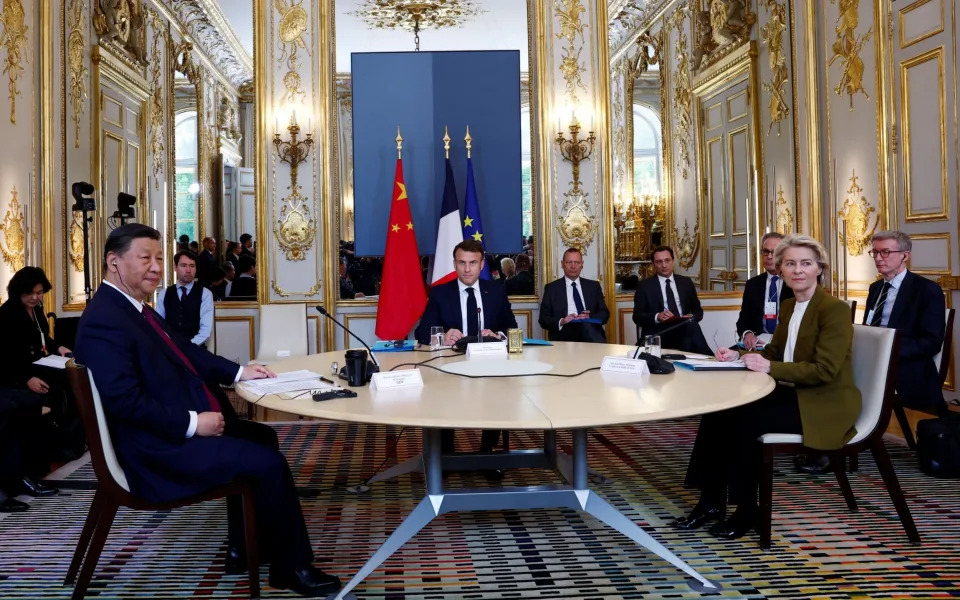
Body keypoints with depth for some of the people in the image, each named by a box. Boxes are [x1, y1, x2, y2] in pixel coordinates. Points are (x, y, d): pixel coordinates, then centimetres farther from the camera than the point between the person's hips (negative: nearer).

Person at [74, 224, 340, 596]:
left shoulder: (136, 307, 12)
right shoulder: (103, 320, -20)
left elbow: (185, 351, 19)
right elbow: (125, 400, -28)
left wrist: (238, 372, 9)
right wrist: (193, 423, -24)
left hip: (182, 427, 11)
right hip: (162, 446, -11)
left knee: (261, 437, 20)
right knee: (268, 463, -15)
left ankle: (242, 549, 26)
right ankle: (291, 568, 5)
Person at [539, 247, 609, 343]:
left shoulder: (593, 286, 19)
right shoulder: (551, 288, 12)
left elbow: (605, 314, 14)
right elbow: (543, 319, 6)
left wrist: (589, 317, -9)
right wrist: (561, 321, -15)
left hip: (591, 332, 2)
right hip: (564, 335, -2)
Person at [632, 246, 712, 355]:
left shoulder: (686, 282, 17)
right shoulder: (645, 286, 8)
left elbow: (698, 311, 19)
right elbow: (637, 317, 2)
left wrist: (692, 318, -6)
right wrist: (657, 317, -17)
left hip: (685, 329, 4)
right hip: (659, 333, -3)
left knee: (692, 325, -35)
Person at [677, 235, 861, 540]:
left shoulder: (835, 309, -14)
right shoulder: (788, 306, 10)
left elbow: (824, 371, -21)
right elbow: (773, 352, 17)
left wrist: (771, 369, -27)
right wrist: (739, 355, -2)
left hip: (825, 405, -7)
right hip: (793, 394, 8)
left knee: (747, 417, -25)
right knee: (718, 409, -12)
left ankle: (746, 509, -7)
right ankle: (711, 501, -5)